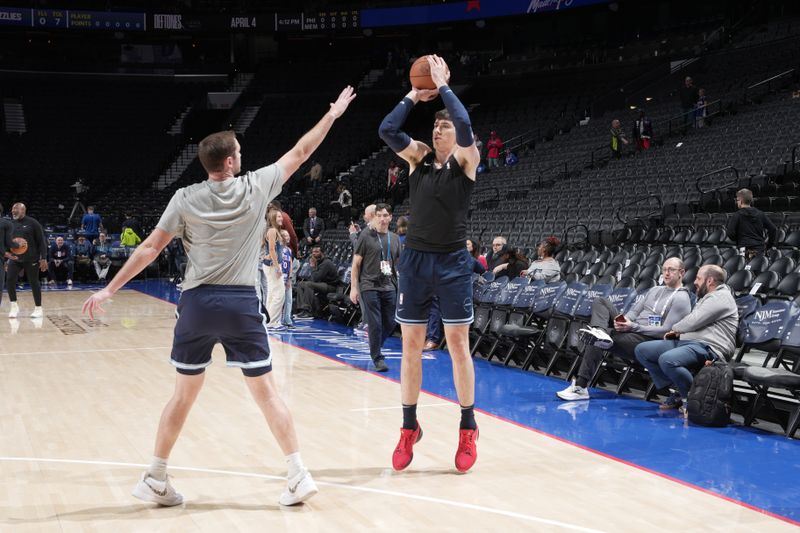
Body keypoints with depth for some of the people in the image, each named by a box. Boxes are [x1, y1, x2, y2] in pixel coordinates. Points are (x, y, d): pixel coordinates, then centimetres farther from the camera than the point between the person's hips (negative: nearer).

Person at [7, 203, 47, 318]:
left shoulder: (33, 223, -6)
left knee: (34, 282, 3)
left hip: (30, 259, -4)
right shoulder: (11, 224, 10)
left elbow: (42, 241, -6)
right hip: (14, 258, 4)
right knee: (10, 280, -9)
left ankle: (38, 309, 13)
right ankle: (14, 306, 4)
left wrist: (43, 258, -12)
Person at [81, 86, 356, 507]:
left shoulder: (185, 199, -1)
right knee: (266, 391, 5)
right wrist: (332, 114, 24)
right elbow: (300, 153, 11)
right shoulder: (255, 188, -1)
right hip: (242, 304, -1)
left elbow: (149, 249, -1)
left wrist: (109, 289, 6)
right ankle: (299, 476, 3)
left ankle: (155, 480, 18)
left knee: (184, 394, 12)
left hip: (198, 302, 1)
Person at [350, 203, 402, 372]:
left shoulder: (395, 239, 12)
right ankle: (377, 358, 4)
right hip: (370, 286, -4)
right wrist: (354, 287, -6)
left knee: (390, 324, 6)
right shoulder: (366, 236, -1)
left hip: (389, 287, 4)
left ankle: (375, 347, 30)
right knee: (375, 323, -6)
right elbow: (356, 263, -1)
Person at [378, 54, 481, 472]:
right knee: (410, 345, 6)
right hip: (415, 260, 4)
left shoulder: (465, 161, -1)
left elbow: (465, 125, -20)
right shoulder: (418, 159, 9)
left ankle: (468, 428, 10)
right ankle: (409, 428, 16)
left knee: (458, 344, -1)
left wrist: (443, 85, -10)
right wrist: (414, 96, 0)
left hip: (452, 262, -3)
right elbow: (386, 130, -4)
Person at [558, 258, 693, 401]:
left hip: (647, 340, -9)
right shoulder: (655, 290, 22)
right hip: (631, 329, 9)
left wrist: (633, 327, -19)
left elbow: (666, 330, -15)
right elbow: (634, 311, 19)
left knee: (595, 340, -25)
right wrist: (623, 320, -6)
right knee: (600, 302, -5)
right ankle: (600, 332, -34)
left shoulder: (681, 299, -6)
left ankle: (580, 387, -26)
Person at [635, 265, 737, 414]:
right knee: (642, 350, 3)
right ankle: (678, 393, -2)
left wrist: (674, 329, 4)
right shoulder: (708, 297, 25)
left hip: (707, 347, -11)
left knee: (667, 360, -37)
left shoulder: (720, 297, -8)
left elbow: (692, 322, -15)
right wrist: (677, 332, 12)